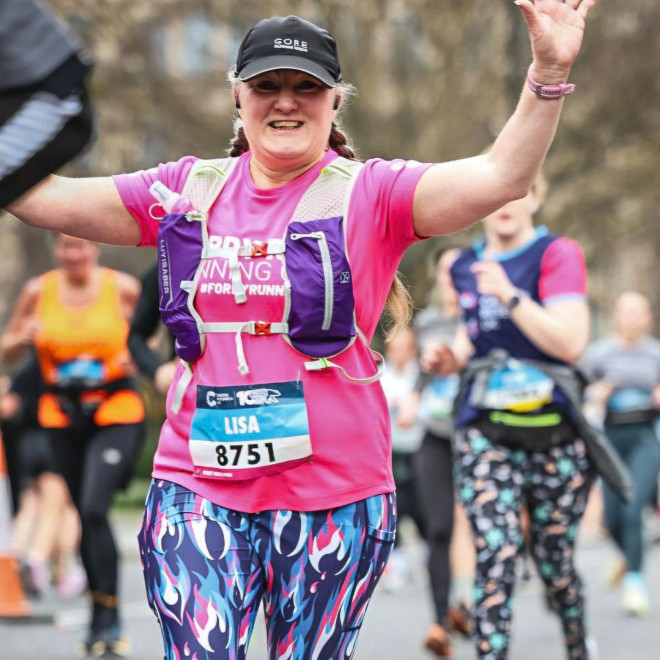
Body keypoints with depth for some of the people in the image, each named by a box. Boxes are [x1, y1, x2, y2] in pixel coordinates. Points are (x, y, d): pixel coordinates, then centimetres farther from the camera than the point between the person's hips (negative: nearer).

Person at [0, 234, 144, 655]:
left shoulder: (123, 288, -2)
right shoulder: (39, 291, 4)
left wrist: (136, 358, -8)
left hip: (116, 414, -3)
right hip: (63, 416, 3)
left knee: (94, 508, -18)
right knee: (84, 514, 8)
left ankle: (108, 616, -11)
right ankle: (101, 618, 22)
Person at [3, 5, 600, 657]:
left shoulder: (371, 194, -2)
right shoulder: (189, 190, 9)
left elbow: (500, 177, -16)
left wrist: (548, 73, -29)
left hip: (333, 497, -2)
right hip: (199, 492, 2)